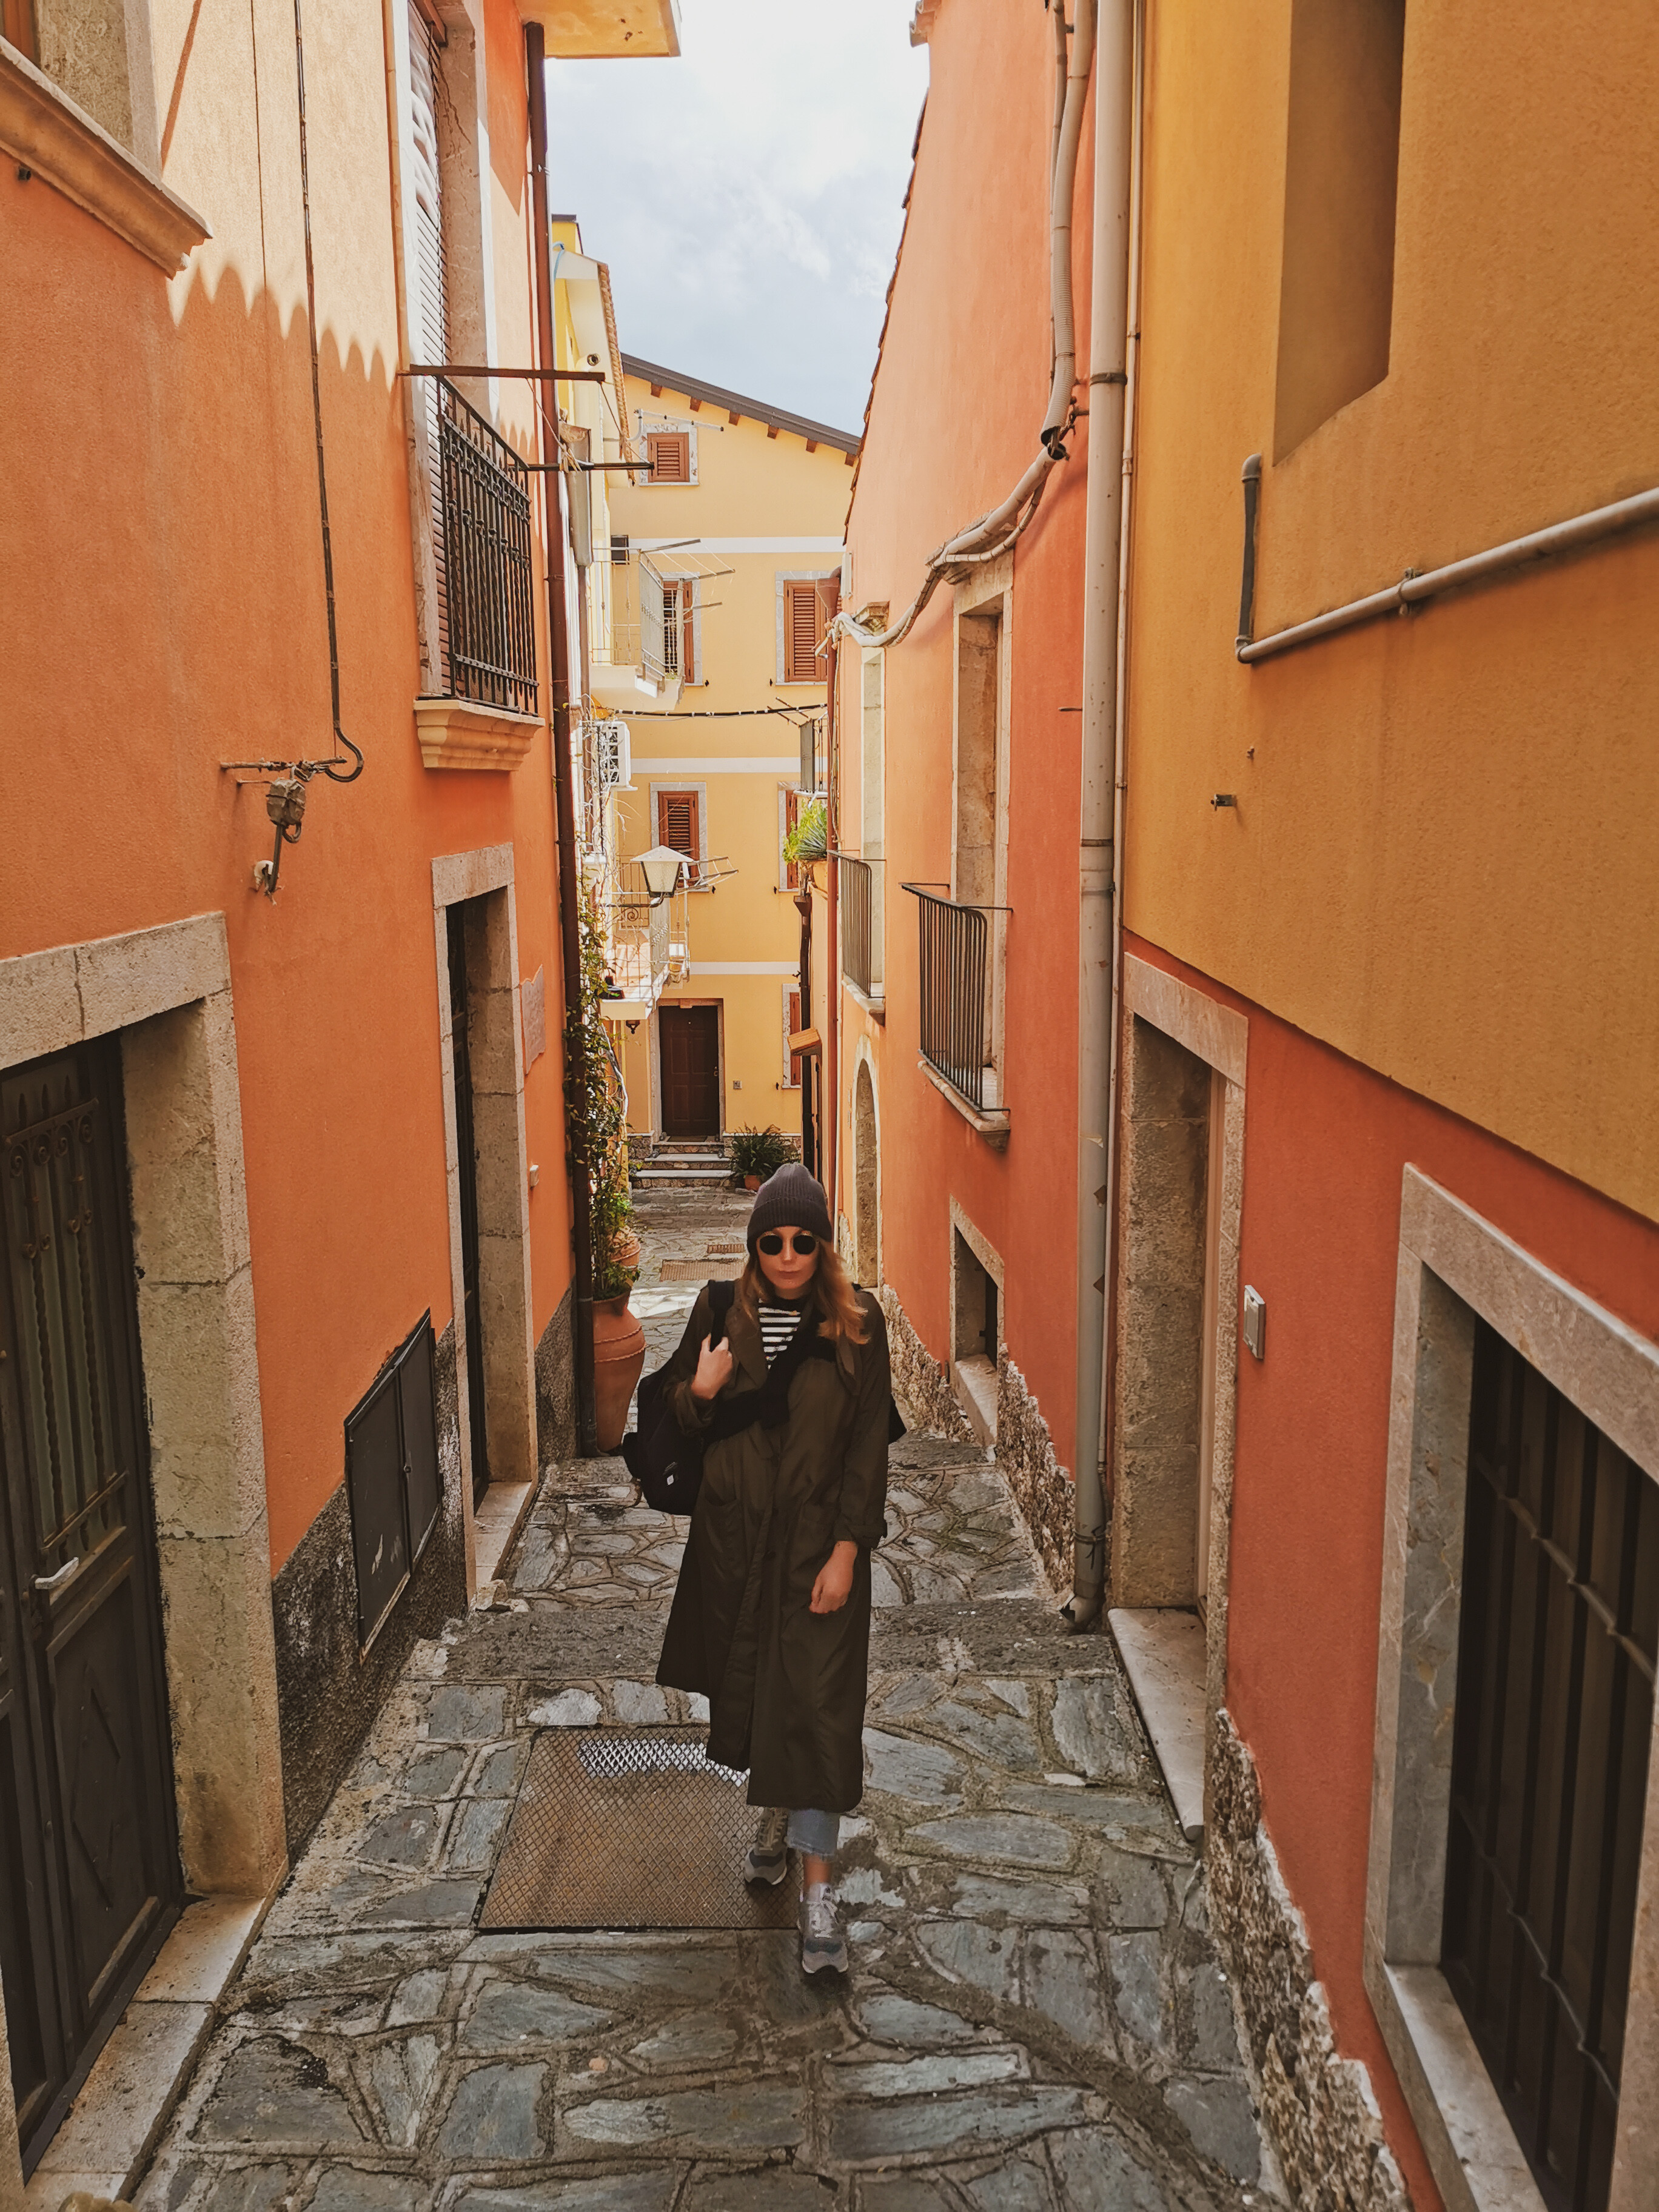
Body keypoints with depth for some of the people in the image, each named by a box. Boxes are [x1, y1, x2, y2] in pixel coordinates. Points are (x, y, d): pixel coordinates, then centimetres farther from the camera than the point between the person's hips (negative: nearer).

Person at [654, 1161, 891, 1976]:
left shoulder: (856, 1322, -8)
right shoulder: (720, 1310, -2)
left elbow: (869, 1442, -7)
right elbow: (677, 1403, 7)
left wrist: (847, 1550, -12)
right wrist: (700, 1393, -17)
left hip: (818, 1536, -3)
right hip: (734, 1530, 3)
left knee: (817, 1702, -3)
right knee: (748, 1684, 16)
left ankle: (817, 1888, 7)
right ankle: (774, 1819, 42)